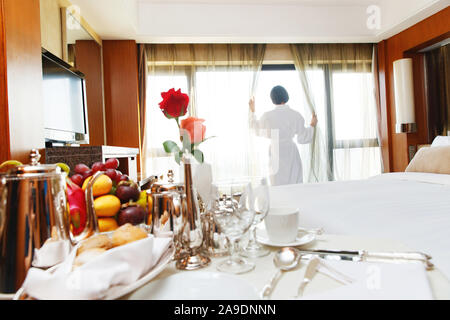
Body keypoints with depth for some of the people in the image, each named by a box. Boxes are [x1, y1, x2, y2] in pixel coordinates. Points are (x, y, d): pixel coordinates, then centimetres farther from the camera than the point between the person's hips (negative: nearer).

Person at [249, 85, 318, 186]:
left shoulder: (268, 115, -7)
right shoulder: (296, 115, -5)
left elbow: (258, 131, 12)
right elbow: (302, 138, 0)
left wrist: (252, 111, 21)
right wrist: (312, 125, 18)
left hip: (276, 154, -1)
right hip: (292, 153, 1)